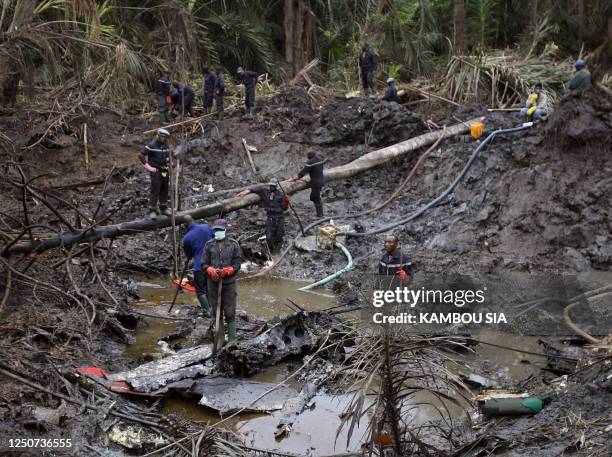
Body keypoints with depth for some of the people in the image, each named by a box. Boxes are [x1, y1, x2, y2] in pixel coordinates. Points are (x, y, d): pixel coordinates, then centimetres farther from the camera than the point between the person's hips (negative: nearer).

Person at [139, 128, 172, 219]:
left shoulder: (166, 145, 9)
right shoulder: (152, 145, -12)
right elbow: (140, 155, -15)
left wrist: (168, 166, 16)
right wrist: (147, 166, -14)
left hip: (164, 171, 7)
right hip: (155, 171, -7)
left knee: (164, 191, 12)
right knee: (154, 191, -7)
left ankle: (164, 208, 24)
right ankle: (152, 211, -2)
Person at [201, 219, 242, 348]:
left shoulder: (233, 244, 0)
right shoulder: (209, 245, 5)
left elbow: (237, 262, -2)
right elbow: (204, 264, 5)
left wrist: (228, 270, -19)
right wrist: (210, 270, -16)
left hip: (229, 283, -2)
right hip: (213, 283, 2)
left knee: (230, 312, 0)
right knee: (216, 312, 9)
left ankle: (232, 339, 9)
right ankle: (220, 338, 19)